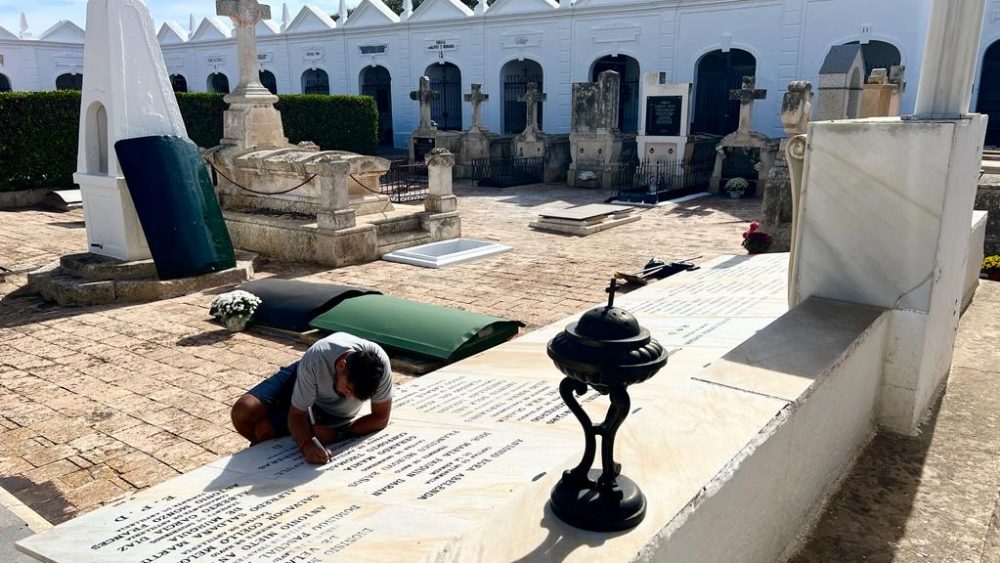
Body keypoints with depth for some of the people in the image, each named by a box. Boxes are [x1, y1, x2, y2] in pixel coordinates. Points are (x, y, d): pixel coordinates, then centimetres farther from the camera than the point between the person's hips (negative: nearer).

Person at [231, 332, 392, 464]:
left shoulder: (379, 362, -38)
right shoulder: (314, 361, -39)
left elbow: (381, 418, -24)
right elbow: (297, 415, -27)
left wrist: (337, 434, -33)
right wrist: (306, 445, -46)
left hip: (334, 413, 0)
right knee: (242, 412, -17)